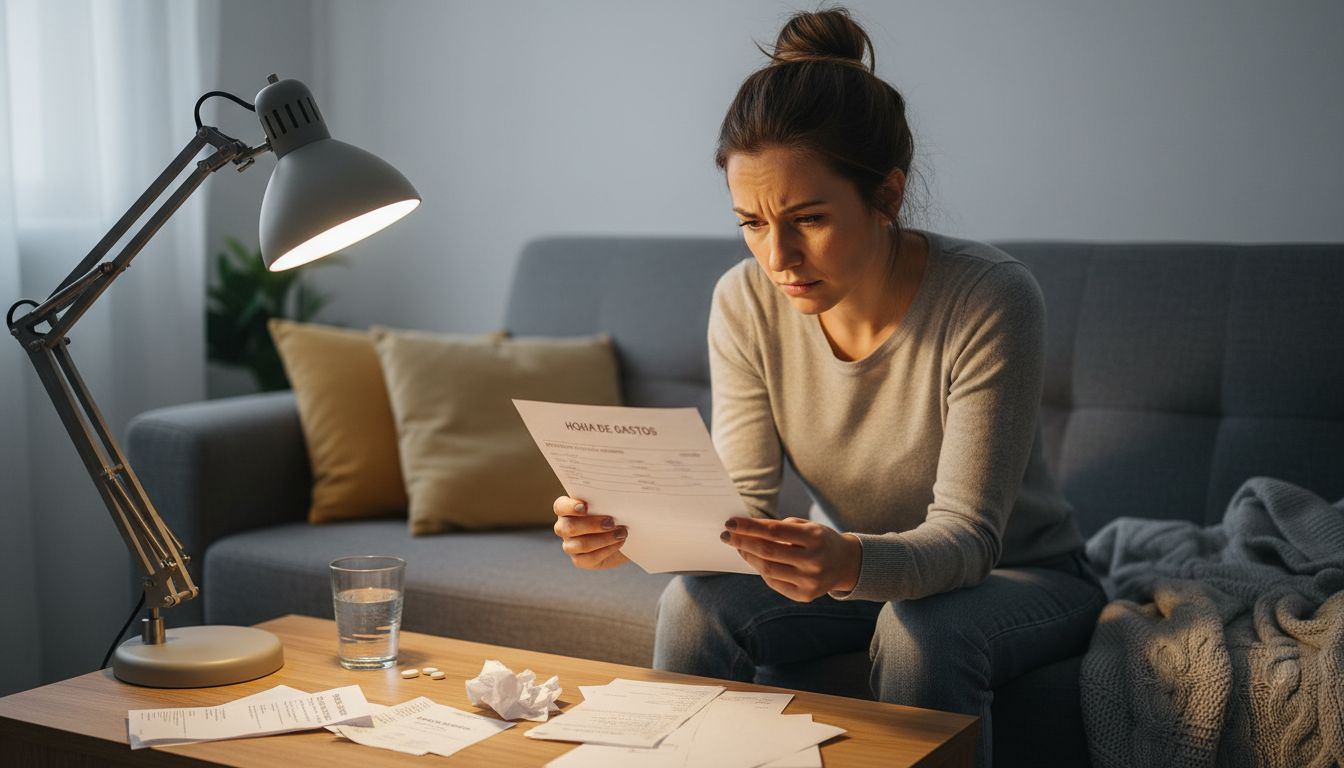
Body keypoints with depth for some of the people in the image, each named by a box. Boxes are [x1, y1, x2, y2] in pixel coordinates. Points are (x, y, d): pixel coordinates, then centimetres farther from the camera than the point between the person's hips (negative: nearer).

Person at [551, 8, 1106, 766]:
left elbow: (964, 539, -29)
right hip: (855, 567, 3)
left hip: (1017, 575, -3)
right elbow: (744, 507, -16)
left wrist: (851, 563, -51)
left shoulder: (990, 300, -28)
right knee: (695, 604, -21)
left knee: (923, 630, -34)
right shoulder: (745, 302, -14)